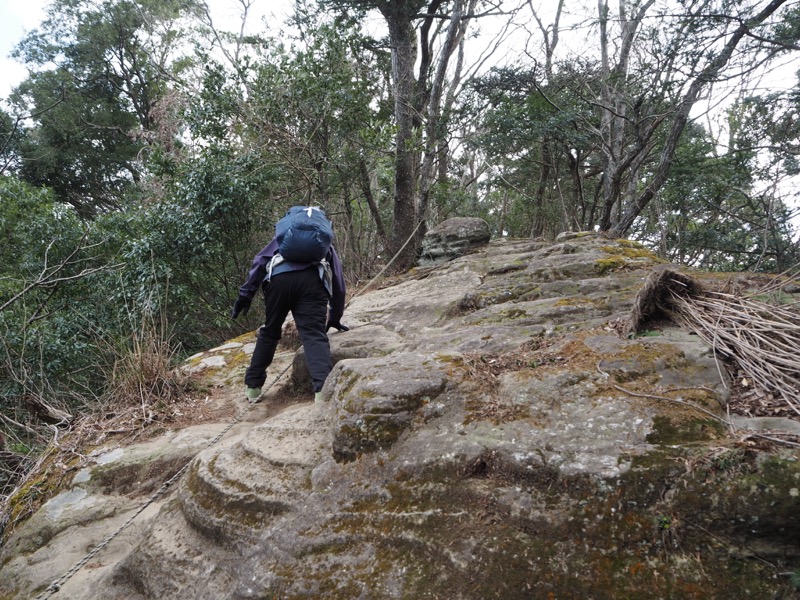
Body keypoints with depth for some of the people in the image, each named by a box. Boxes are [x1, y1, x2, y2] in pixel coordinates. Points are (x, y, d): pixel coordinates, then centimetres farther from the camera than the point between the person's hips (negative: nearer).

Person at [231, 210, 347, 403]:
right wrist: (334, 319, 51)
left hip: (278, 278, 1)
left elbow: (260, 261, 21)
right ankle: (323, 389, -30)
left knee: (269, 332, 19)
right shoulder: (326, 245, 40)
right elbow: (339, 286, 40)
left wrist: (245, 294, 15)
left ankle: (252, 386, 26)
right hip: (313, 280, -1)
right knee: (314, 335, -8)